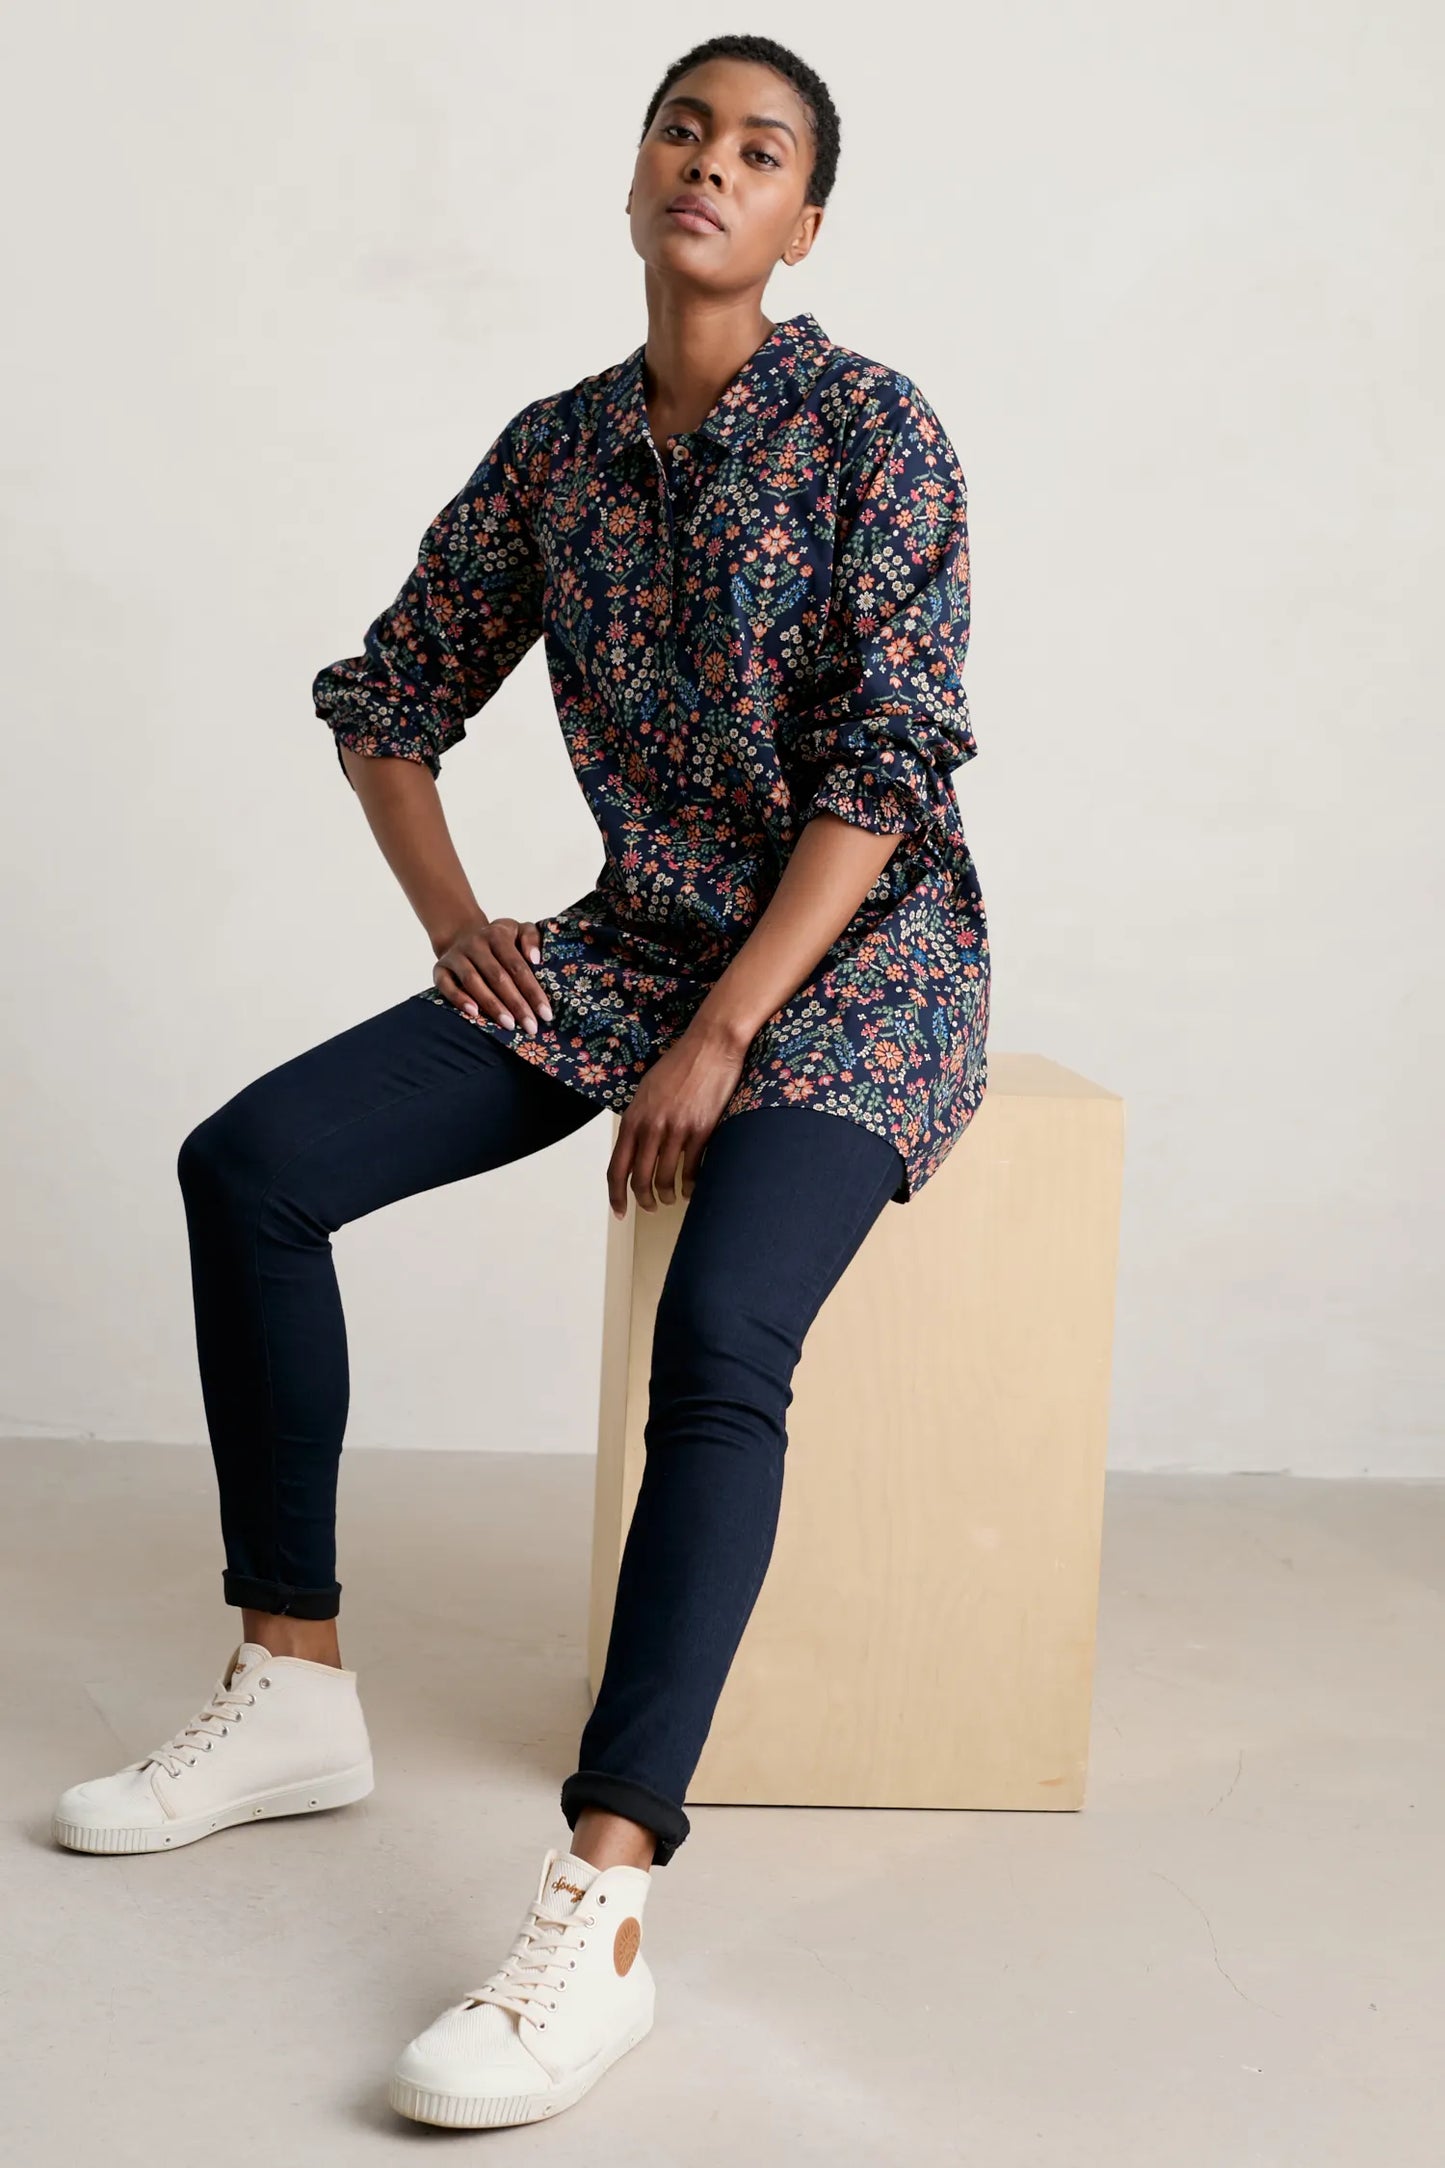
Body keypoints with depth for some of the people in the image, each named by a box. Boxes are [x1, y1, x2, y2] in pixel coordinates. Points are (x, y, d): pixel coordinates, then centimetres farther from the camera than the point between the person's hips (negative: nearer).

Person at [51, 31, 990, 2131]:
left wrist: (720, 1041, -20)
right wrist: (453, 921, 3)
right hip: (634, 944, 6)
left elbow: (886, 769, -15)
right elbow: (390, 697, 18)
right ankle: (295, 1689, -2)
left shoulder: (873, 428, -8)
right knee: (251, 1158, -12)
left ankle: (602, 1908, -37)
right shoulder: (557, 449, 8)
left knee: (719, 1333, -34)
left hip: (855, 963, -5)